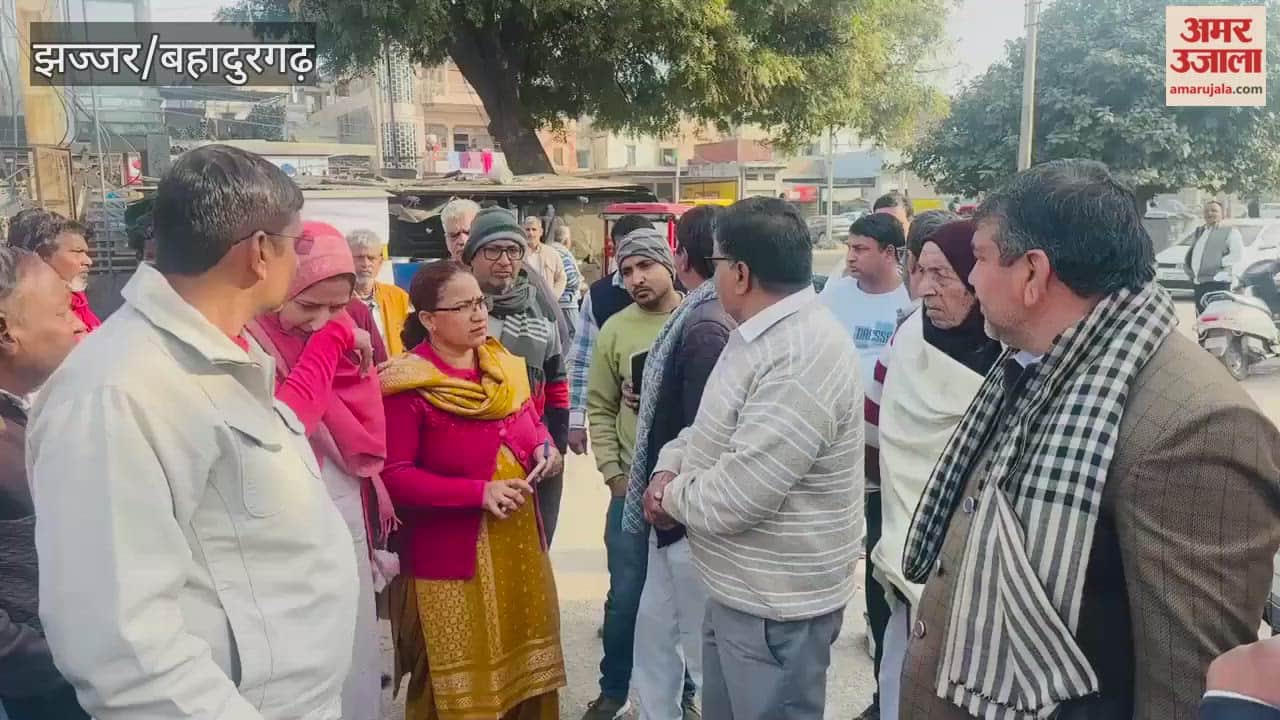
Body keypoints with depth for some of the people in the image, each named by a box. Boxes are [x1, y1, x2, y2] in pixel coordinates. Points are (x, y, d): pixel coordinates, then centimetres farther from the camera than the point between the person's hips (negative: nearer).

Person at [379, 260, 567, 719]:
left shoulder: (506, 367, 3)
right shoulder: (407, 386, -16)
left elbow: (532, 421, 18)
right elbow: (394, 476, -18)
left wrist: (544, 448, -5)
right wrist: (479, 492, -25)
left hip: (520, 544, 6)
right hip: (452, 558, -6)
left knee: (525, 661, 21)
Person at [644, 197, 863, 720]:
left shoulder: (802, 360, -30)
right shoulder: (761, 333, 7)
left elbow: (735, 498, -31)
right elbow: (711, 426, 16)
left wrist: (671, 495, -11)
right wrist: (669, 467, -4)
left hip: (775, 604, -10)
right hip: (739, 588, 10)